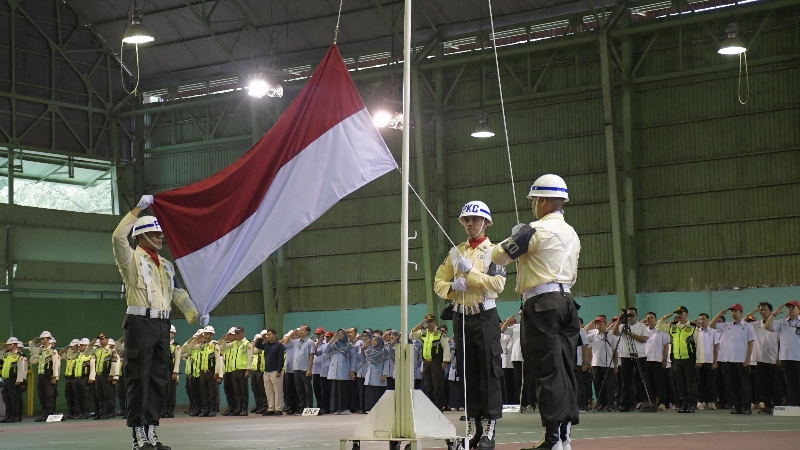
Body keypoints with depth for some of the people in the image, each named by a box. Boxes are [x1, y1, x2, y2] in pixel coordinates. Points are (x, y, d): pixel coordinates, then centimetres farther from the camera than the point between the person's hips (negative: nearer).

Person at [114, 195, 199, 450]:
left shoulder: (166, 266, 20)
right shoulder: (131, 259, 1)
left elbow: (178, 293, 19)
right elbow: (118, 237, -17)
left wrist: (194, 313, 3)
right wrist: (138, 209, -17)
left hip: (162, 324, 7)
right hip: (140, 322, -7)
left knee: (159, 379, 7)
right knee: (139, 378, -7)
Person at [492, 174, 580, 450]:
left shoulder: (537, 230, -9)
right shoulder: (571, 233, 16)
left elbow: (499, 256, -5)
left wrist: (514, 238, 15)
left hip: (542, 304, -8)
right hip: (566, 301, 8)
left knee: (547, 370, -8)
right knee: (565, 369, 8)